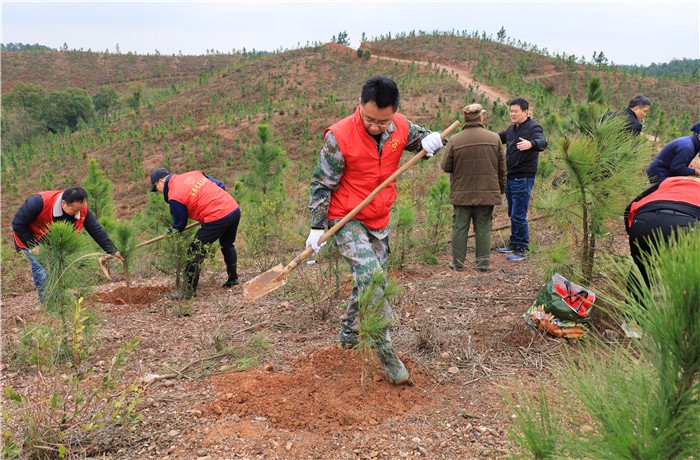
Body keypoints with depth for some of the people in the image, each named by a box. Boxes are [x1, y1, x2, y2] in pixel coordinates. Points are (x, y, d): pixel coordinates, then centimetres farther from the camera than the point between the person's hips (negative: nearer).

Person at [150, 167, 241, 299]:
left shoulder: (174, 196, -6)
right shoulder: (192, 174, 15)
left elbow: (179, 225, 6)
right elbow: (220, 186, 16)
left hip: (217, 218, -8)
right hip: (235, 209, 8)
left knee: (195, 252, 4)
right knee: (228, 245, 30)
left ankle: (188, 291, 9)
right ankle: (233, 279, 42)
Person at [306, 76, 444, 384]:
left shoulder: (400, 127, -7)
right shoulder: (339, 137, -20)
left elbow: (420, 139, 14)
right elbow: (322, 185, -12)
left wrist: (430, 140, -11)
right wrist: (317, 227, -14)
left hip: (379, 220, 6)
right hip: (345, 220, -6)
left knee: (371, 282, 16)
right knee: (370, 274, -23)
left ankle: (348, 333, 39)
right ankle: (385, 352, -11)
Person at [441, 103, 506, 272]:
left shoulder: (454, 140, -9)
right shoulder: (494, 138, -2)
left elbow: (446, 167, -5)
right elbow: (502, 168, 4)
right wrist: (501, 189, 15)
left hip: (462, 193, -1)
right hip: (487, 193, 1)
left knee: (460, 228, 9)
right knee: (483, 229, 9)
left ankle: (458, 263, 15)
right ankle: (483, 263, 14)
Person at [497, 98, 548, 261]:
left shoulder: (533, 127, -13)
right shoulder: (512, 128, 14)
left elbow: (542, 142, -31)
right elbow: (500, 137, 31)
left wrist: (531, 144, -53)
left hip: (523, 178, -9)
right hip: (510, 177, 9)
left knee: (518, 216, -7)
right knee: (512, 214, 17)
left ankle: (522, 249, 3)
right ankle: (514, 243, 30)